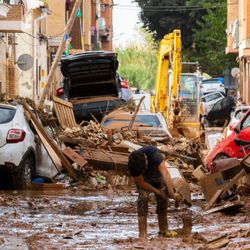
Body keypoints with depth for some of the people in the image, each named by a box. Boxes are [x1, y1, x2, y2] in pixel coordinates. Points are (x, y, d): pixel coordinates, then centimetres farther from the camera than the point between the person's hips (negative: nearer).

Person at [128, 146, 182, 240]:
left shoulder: (153, 153, -42)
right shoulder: (132, 166, -36)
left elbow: (165, 174, -46)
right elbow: (141, 182, -23)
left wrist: (172, 193, -50)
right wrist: (158, 192, -24)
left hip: (156, 172, 1)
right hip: (142, 177, -1)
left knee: (162, 200, -7)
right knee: (143, 196, -22)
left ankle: (163, 231, 6)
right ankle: (142, 234, -22)